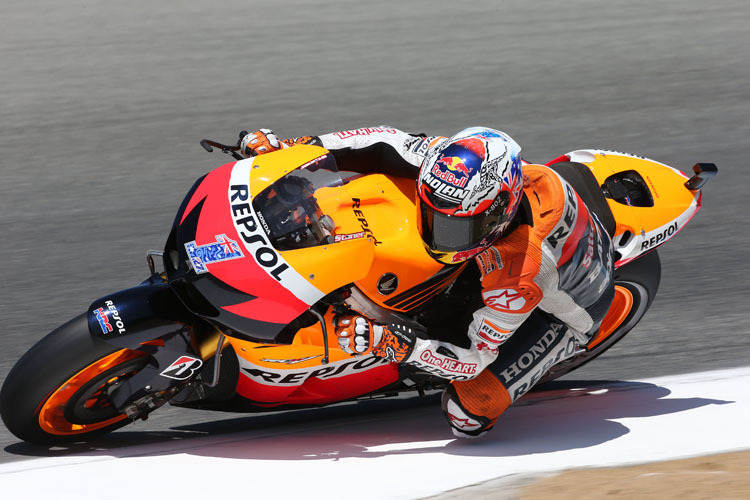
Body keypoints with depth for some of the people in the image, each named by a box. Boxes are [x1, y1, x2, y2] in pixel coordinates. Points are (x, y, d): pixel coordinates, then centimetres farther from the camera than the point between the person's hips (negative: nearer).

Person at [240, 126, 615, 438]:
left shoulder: (523, 275, -46)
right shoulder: (459, 162, -32)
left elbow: (473, 361, -35)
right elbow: (391, 144, -16)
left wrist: (395, 344, -45)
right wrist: (299, 147, -21)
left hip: (558, 314, -6)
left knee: (469, 414, -23)